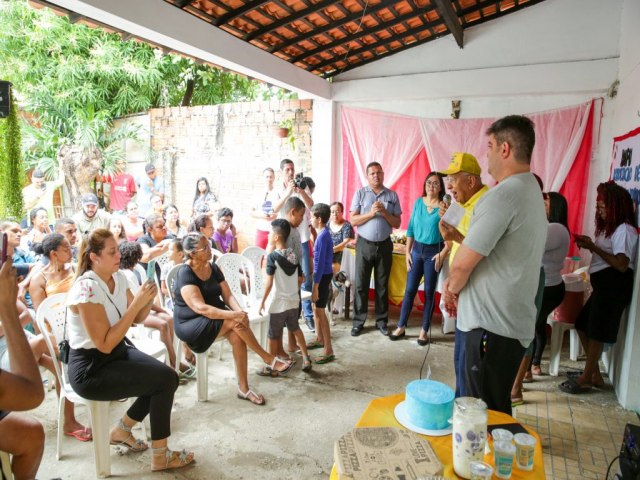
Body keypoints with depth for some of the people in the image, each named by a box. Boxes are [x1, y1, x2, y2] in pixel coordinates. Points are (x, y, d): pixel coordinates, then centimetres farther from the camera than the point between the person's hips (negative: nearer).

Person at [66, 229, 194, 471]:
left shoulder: (118, 278, -1)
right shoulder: (87, 288, -25)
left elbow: (137, 319, 8)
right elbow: (105, 344, -26)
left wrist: (148, 298, -12)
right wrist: (136, 303, -29)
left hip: (118, 351, 8)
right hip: (90, 369, -8)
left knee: (166, 377, -2)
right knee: (166, 380, -15)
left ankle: (122, 430, 20)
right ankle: (160, 457, 3)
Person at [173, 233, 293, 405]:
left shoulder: (213, 268, 4)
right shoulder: (185, 275, -18)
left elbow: (227, 295, 0)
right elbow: (200, 308, -28)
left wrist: (239, 311, -21)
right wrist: (234, 315, -33)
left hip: (215, 318, 6)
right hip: (191, 325, -6)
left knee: (237, 336, -23)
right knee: (235, 322, -28)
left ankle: (243, 388, -13)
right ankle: (269, 359, -14)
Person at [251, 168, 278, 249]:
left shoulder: (278, 194, -2)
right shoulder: (259, 195, 9)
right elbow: (252, 212, 9)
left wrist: (276, 215, -20)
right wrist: (261, 216, -10)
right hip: (261, 230, 3)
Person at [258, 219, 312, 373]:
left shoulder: (272, 256, -17)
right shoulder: (293, 255, 1)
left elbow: (269, 283, -19)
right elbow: (301, 279, 7)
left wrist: (262, 302, -11)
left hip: (277, 303, -6)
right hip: (293, 301, 6)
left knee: (273, 336, 9)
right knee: (295, 329, 25)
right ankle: (306, 358, 24)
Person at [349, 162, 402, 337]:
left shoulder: (392, 195, 4)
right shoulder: (360, 194, 0)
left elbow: (397, 223, 3)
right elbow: (353, 220, -5)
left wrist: (384, 212, -13)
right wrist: (371, 213, -17)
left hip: (384, 245, 2)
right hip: (364, 244, -1)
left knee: (382, 284, 10)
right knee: (361, 284, 3)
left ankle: (381, 321, 21)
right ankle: (358, 321, 13)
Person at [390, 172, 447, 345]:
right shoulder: (418, 203, 4)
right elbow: (411, 229, 7)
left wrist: (442, 254, -16)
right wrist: (407, 252, 4)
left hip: (433, 252, -3)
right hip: (416, 250, 3)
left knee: (429, 292, 7)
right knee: (410, 290, 6)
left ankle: (424, 330, 18)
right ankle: (401, 327, 17)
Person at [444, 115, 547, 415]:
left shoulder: (504, 194, -20)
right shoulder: (532, 191, 14)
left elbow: (463, 263, -18)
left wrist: (451, 289, 0)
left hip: (491, 324, -10)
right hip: (516, 322, 10)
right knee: (497, 408, 22)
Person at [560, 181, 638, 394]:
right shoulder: (610, 227, 18)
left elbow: (622, 265, -23)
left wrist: (593, 247, -18)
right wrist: (590, 245, 1)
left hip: (614, 286, -10)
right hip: (603, 284, 10)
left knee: (596, 333, -1)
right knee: (583, 325, 14)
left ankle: (586, 379, 12)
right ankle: (594, 374, 25)